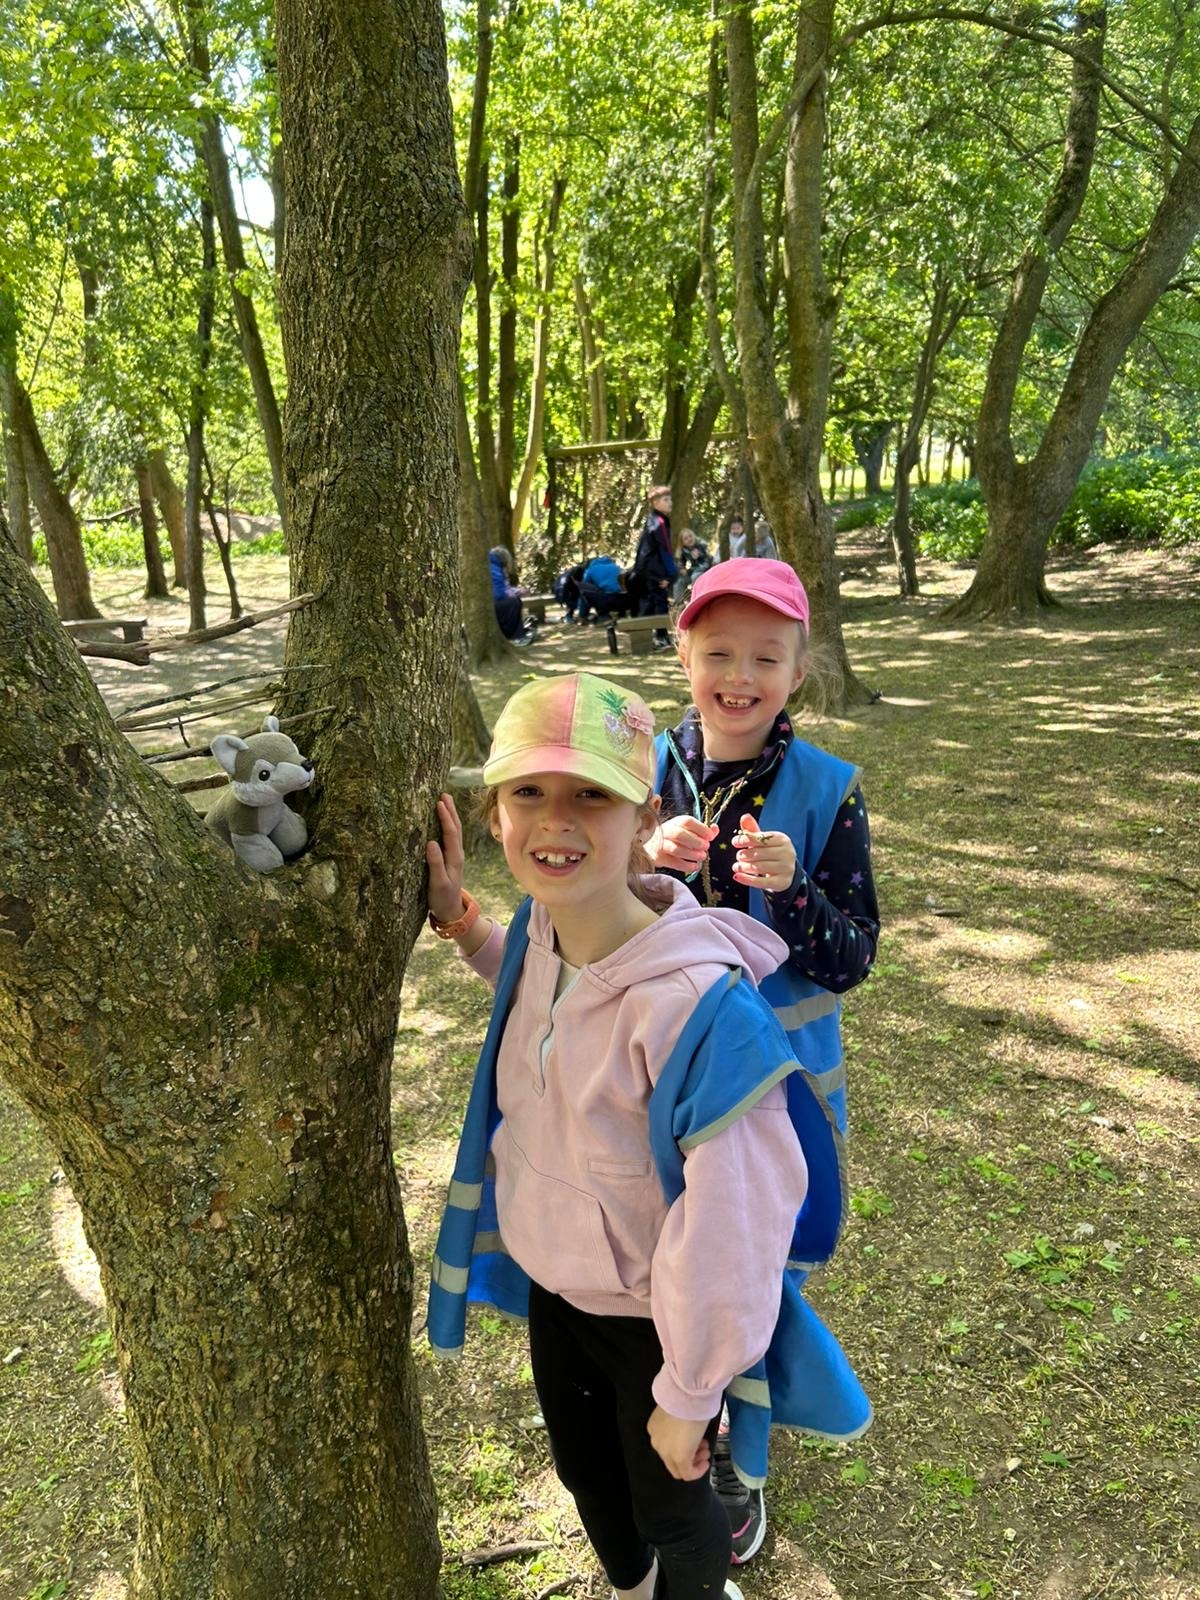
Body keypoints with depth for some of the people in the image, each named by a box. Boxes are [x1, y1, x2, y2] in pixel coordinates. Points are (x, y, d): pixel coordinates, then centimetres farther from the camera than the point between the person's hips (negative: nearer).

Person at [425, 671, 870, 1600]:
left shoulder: (697, 1001, -36)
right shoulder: (538, 931, -14)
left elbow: (736, 1220, -28)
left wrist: (688, 1395, -16)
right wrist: (457, 917, -4)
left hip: (651, 1316, -6)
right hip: (549, 1279, 7)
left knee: (668, 1505, 23)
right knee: (584, 1472, 31)